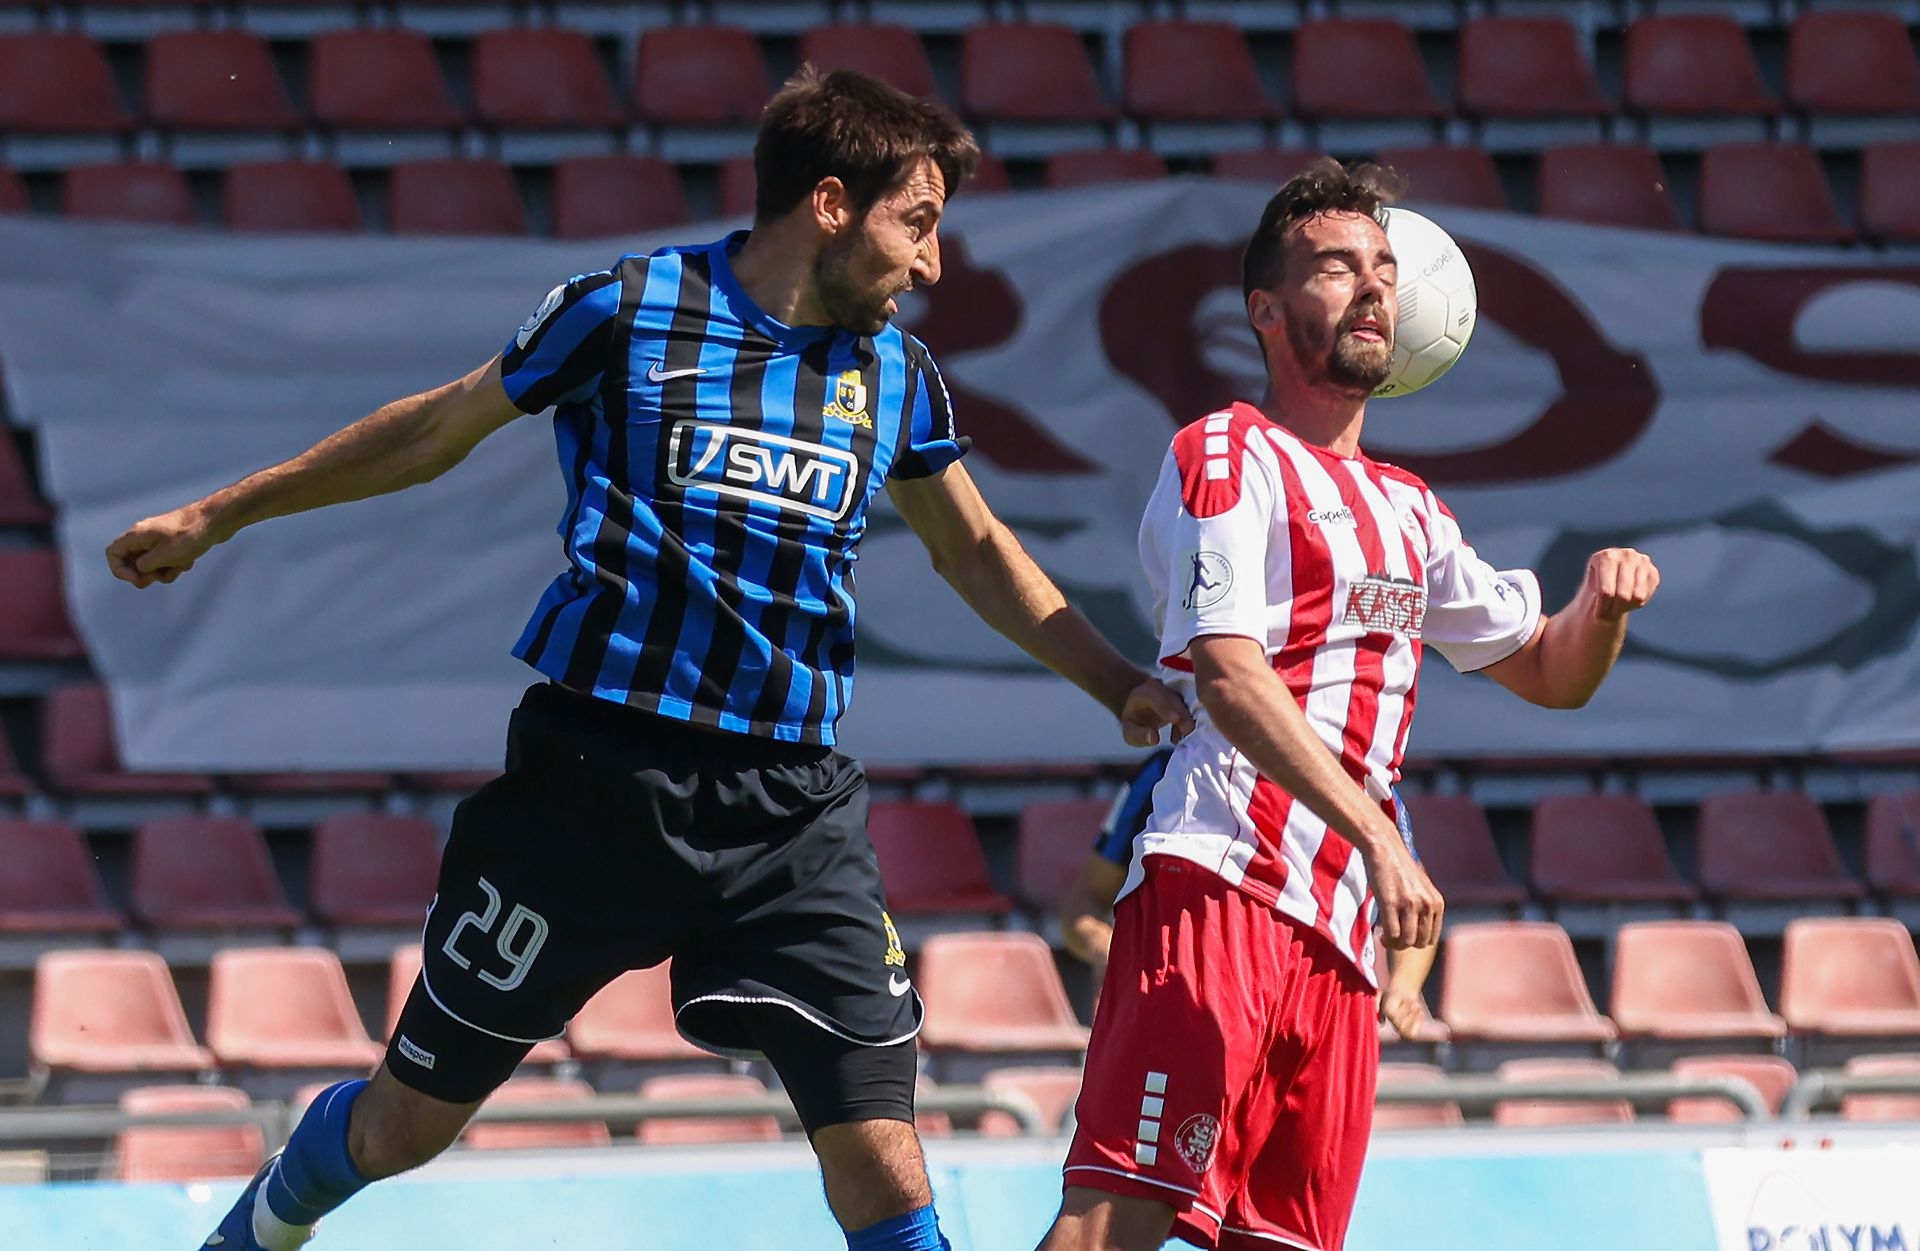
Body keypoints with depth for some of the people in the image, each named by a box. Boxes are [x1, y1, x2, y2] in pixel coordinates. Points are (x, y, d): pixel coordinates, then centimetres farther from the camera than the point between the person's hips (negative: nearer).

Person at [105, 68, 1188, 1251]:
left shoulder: (898, 374, 7)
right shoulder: (627, 312, -5)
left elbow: (976, 549, 24)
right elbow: (438, 429, 9)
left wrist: (1123, 686, 17)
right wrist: (213, 518, 17)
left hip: (793, 808, 3)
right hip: (595, 777, -3)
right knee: (403, 1124, 8)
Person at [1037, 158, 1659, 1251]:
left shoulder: (1408, 511, 26)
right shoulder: (1227, 456, 2)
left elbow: (1549, 672, 35)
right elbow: (1229, 675, -12)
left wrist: (1605, 605, 11)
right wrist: (1376, 834, -20)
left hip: (1340, 934, 8)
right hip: (1221, 885, -8)